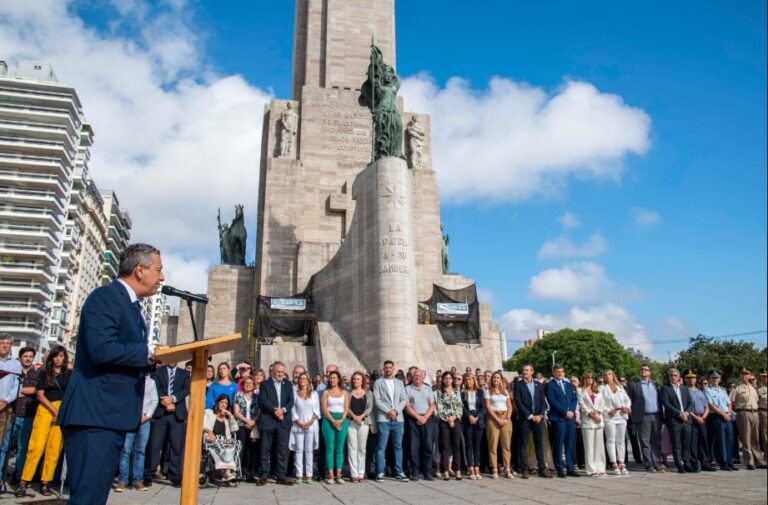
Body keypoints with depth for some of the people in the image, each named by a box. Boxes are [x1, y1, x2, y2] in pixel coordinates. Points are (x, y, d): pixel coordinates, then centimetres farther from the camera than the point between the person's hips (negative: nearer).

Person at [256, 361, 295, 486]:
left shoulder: (288, 384, 15)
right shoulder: (265, 384, 6)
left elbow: (291, 401, 6)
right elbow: (263, 400, -7)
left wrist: (283, 410, -12)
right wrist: (275, 410, -18)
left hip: (284, 421, 3)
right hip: (268, 421, -2)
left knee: (283, 450, 3)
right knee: (265, 449, 1)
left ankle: (281, 476, 9)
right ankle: (263, 476, 8)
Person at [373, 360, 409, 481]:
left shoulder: (399, 383, 15)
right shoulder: (378, 382, 5)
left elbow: (404, 400, 9)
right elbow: (376, 400, -4)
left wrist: (396, 410, -7)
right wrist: (388, 411, -12)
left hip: (398, 419, 3)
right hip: (383, 419, -3)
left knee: (398, 446, 5)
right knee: (381, 447, -2)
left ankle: (399, 472, 11)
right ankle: (380, 472, 5)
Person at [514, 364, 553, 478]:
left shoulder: (539, 385, 12)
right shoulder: (518, 385, 0)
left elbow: (543, 402, 9)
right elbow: (518, 403, -7)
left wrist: (540, 415, -7)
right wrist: (530, 416, -11)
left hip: (538, 418, 3)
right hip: (524, 419, -3)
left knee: (539, 444, 5)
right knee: (523, 444, 0)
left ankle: (542, 469, 10)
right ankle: (525, 470, 4)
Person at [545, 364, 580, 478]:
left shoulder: (568, 385, 19)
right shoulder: (549, 385, 0)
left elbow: (574, 399, 13)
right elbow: (552, 401, -9)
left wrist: (572, 411, -5)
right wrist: (565, 412, -13)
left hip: (571, 417, 5)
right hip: (558, 419, -5)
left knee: (570, 444, 7)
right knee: (558, 445, -2)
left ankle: (570, 468, 13)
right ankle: (560, 469, 4)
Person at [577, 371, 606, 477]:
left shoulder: (598, 391, 19)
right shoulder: (580, 391, 6)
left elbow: (602, 404, 9)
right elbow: (582, 405, -3)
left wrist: (597, 412, -7)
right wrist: (591, 414, -12)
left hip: (599, 420, 4)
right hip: (587, 421, -4)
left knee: (599, 445, 4)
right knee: (589, 446, -5)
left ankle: (600, 469, 8)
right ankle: (591, 470, -4)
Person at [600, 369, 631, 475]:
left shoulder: (620, 387, 17)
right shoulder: (602, 388, 4)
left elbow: (627, 399, 15)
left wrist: (627, 407, -3)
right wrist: (607, 411, -14)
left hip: (621, 417, 4)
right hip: (609, 417, -4)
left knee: (621, 440, 5)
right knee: (611, 440, -6)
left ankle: (621, 464, 8)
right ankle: (614, 465, -5)